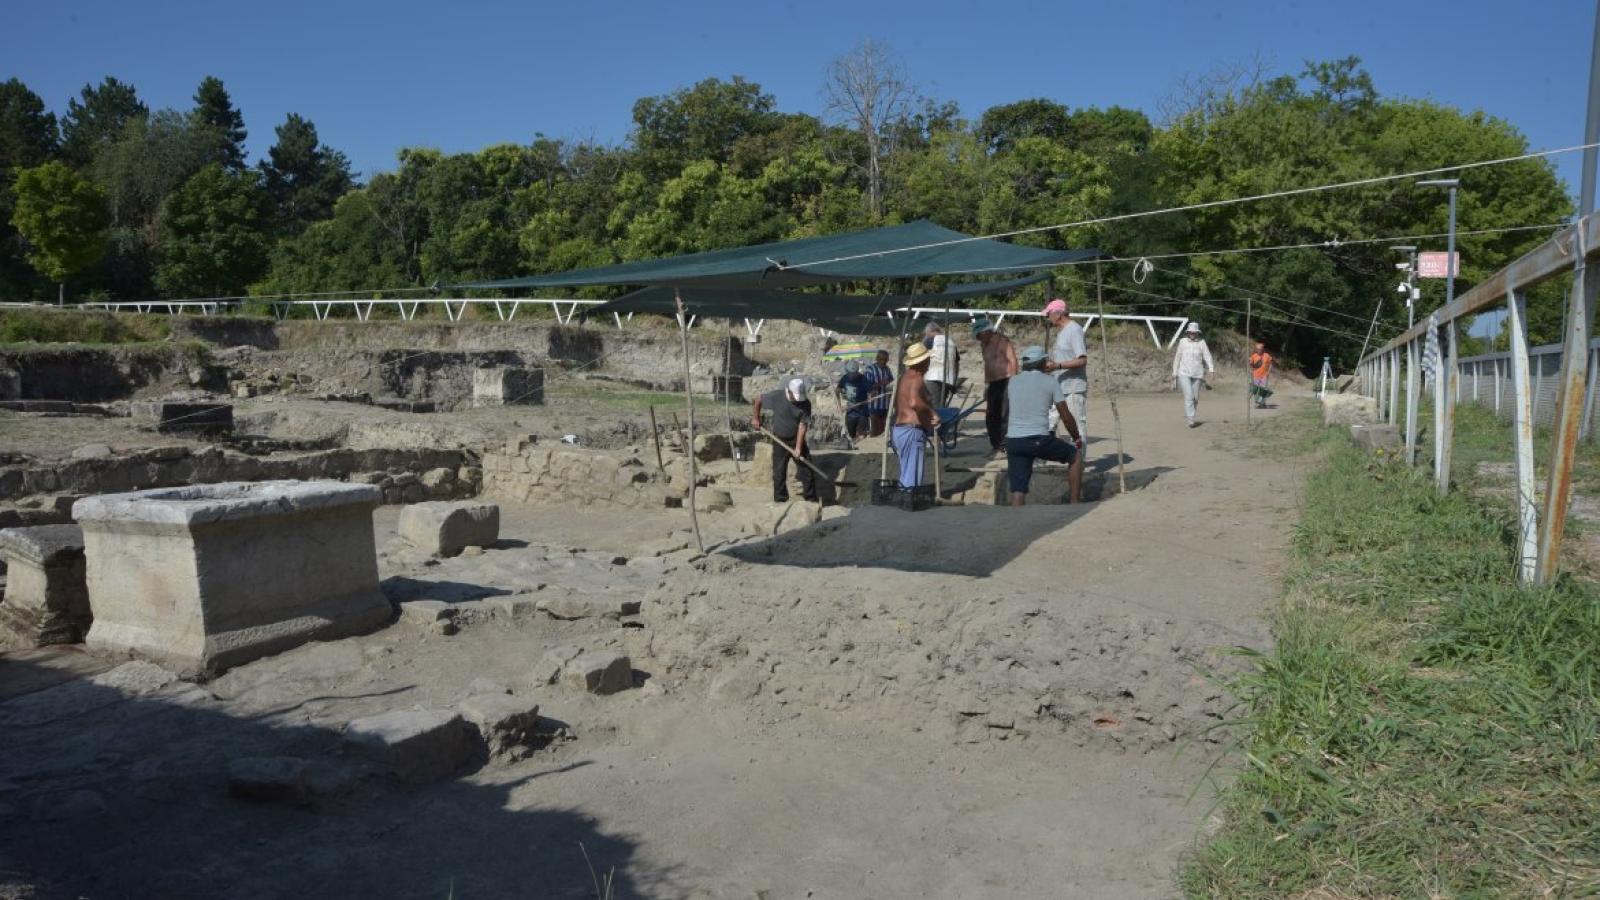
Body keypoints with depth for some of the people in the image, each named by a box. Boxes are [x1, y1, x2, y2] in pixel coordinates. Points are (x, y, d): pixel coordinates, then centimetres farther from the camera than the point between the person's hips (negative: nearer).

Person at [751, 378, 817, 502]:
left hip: (797, 440, 0)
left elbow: (803, 425, -17)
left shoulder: (805, 404, -15)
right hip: (780, 440, 0)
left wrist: (798, 447, -22)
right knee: (779, 473, 1)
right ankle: (780, 500, 11)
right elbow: (758, 400, 1)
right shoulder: (776, 396, -16)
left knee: (807, 470, 0)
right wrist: (756, 417, 7)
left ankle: (811, 500, 8)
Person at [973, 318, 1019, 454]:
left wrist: (1012, 381, -19)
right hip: (993, 383, 8)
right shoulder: (985, 345, 18)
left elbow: (1013, 361, -12)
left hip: (1006, 380, -8)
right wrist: (986, 385, 20)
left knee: (1005, 415, -12)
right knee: (991, 416, 6)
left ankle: (1004, 445, -11)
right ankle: (995, 445, 14)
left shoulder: (1002, 341, -6)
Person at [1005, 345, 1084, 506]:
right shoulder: (1051, 382, 3)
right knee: (1076, 455, 21)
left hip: (1013, 441, 3)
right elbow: (1066, 416, 4)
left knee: (1018, 491, 5)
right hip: (1039, 440, -3)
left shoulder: (1012, 381, 13)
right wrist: (1077, 438, 18)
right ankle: (1075, 505, 22)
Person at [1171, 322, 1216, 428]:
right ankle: (1191, 420, -15)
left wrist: (1211, 368, -22)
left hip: (1197, 374, 1)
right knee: (1189, 396, -13)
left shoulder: (1201, 343, 2)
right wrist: (1174, 371, 13)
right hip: (1184, 373, -1)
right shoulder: (1182, 342, 4)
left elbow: (1207, 356, -7)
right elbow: (1177, 357, 12)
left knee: (1195, 398, 7)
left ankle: (1188, 412, 30)